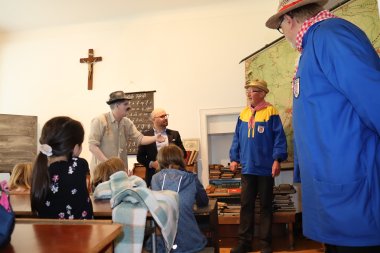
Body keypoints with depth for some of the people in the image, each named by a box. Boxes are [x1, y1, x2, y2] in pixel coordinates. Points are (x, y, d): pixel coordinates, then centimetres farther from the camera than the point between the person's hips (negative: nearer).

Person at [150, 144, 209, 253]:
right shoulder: (191, 179, -1)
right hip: (188, 243, -1)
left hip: (159, 243, 2)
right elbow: (203, 202, 16)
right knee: (203, 240, 32)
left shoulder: (155, 178, 3)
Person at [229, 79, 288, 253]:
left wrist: (277, 160, -17)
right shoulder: (243, 114, 9)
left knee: (265, 206, 8)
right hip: (247, 167, 5)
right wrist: (234, 158, 7)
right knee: (246, 205, 9)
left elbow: (279, 137, -10)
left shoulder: (270, 112, -6)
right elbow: (237, 138, 11)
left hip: (265, 167, -4)